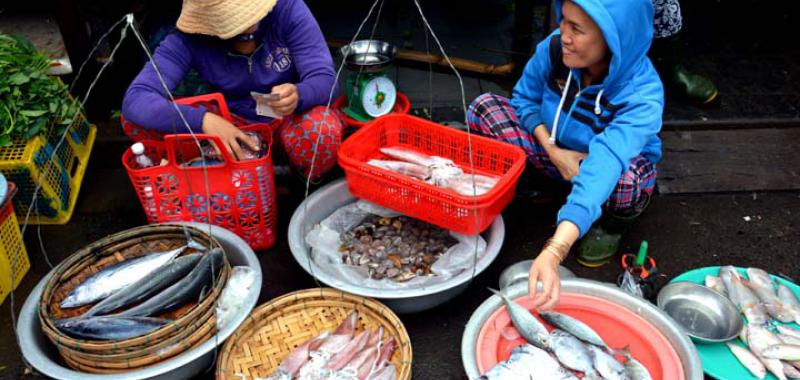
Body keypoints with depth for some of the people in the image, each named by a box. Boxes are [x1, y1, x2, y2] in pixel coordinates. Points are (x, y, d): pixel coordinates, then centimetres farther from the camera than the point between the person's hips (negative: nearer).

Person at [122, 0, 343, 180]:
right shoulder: (188, 41, -20)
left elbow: (325, 79, -22)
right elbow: (135, 100, -28)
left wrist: (298, 95, -47)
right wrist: (204, 120, -44)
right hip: (234, 125, 2)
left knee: (322, 131, -38)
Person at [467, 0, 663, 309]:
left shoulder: (643, 95, -35)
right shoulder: (555, 47, -24)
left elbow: (602, 170, -49)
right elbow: (525, 98, -5)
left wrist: (553, 253, -60)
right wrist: (553, 152, -22)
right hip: (555, 153, 3)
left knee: (624, 179, -40)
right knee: (485, 107, -16)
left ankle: (612, 224, -2)